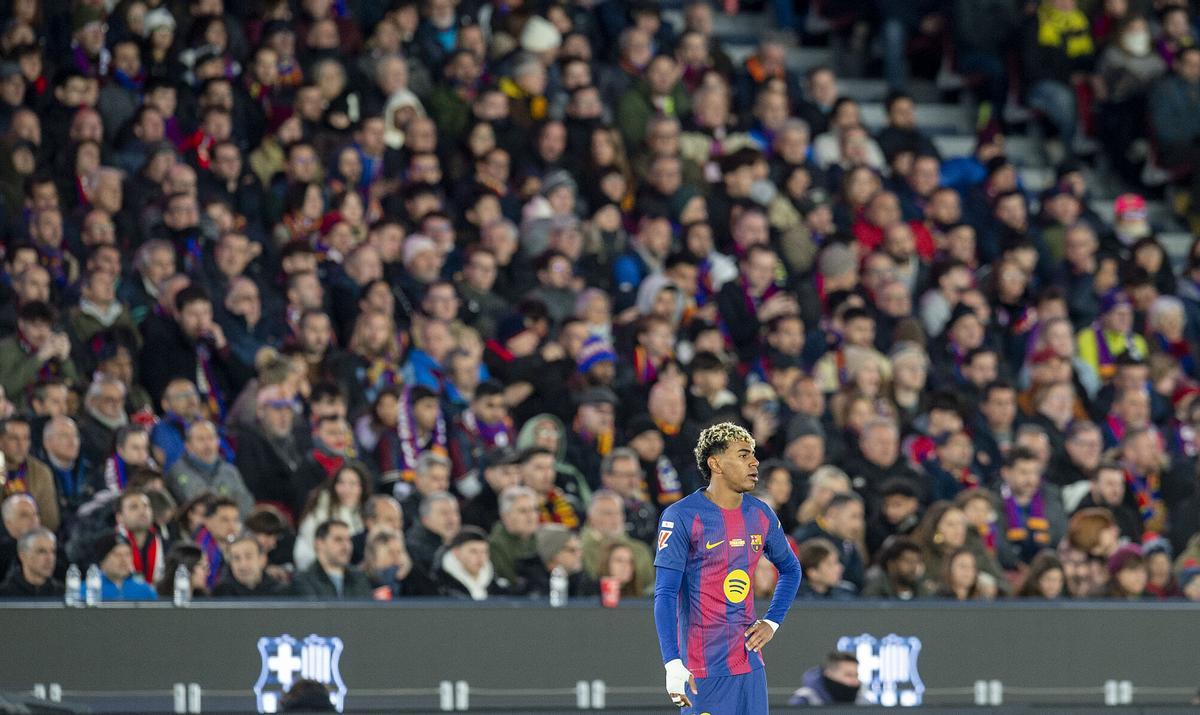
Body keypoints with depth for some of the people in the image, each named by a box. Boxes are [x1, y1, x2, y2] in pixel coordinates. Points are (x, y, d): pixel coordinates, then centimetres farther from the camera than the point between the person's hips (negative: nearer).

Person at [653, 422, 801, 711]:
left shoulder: (761, 515, 8)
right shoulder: (682, 516, -10)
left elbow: (791, 570, 25)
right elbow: (665, 595, -13)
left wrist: (772, 623, 10)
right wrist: (673, 664, -22)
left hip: (750, 665, 6)